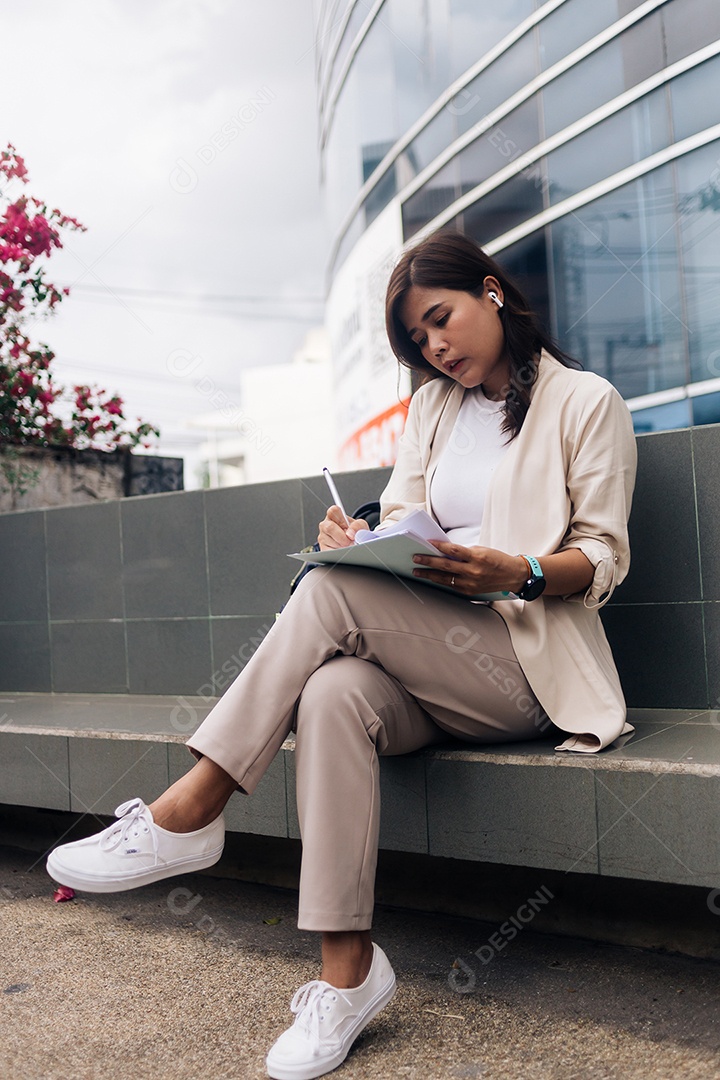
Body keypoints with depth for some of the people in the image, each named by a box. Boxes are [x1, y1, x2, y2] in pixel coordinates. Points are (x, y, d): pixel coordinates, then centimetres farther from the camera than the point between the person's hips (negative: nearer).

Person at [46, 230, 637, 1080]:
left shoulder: (587, 403, 6)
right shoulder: (431, 407, 23)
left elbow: (606, 557, 0)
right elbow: (401, 518, 15)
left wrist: (518, 572, -21)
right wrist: (361, 542, -10)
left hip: (524, 660, -4)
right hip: (424, 662, 4)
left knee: (335, 590, -30)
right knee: (332, 694, -33)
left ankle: (187, 813, -26)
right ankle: (346, 970, -28)